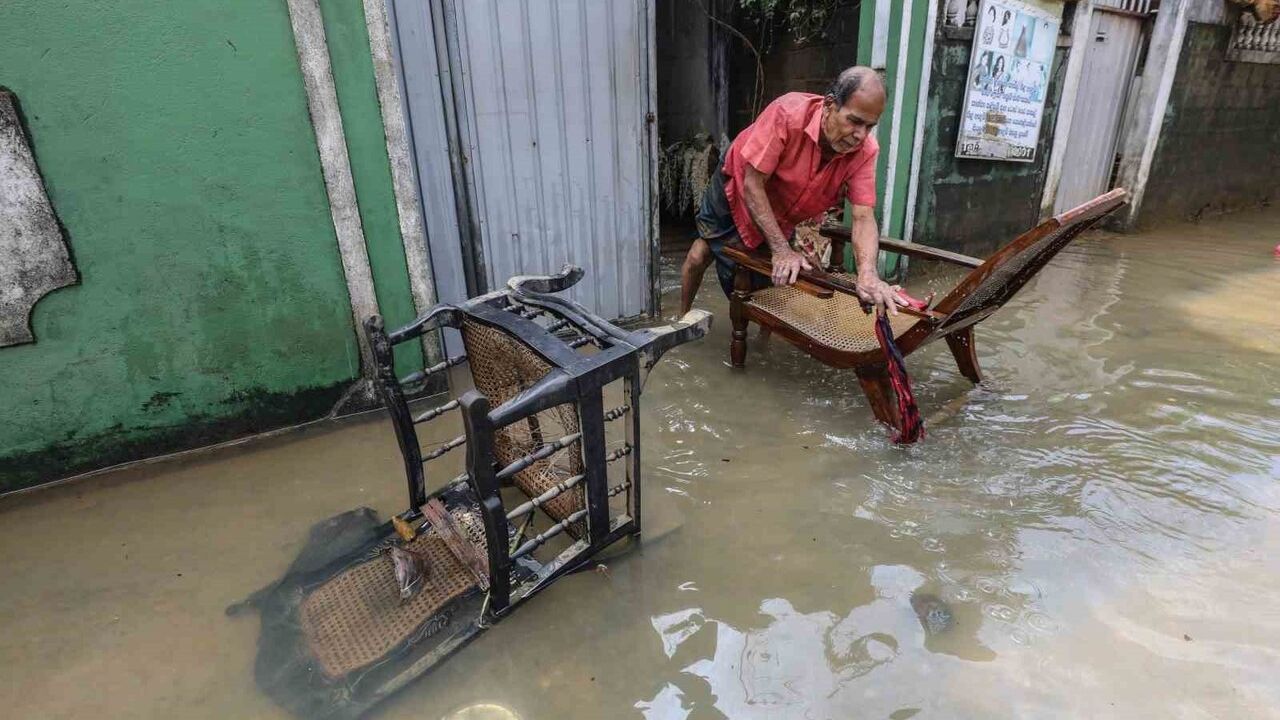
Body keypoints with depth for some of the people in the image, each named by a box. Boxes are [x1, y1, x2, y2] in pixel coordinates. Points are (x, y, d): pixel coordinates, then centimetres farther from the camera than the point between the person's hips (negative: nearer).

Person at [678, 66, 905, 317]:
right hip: (738, 187, -2)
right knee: (702, 254, 4)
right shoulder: (787, 113, -38)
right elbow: (753, 184, -35)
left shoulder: (865, 151, -28)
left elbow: (863, 217, -31)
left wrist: (868, 273, -51)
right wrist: (782, 250, -39)